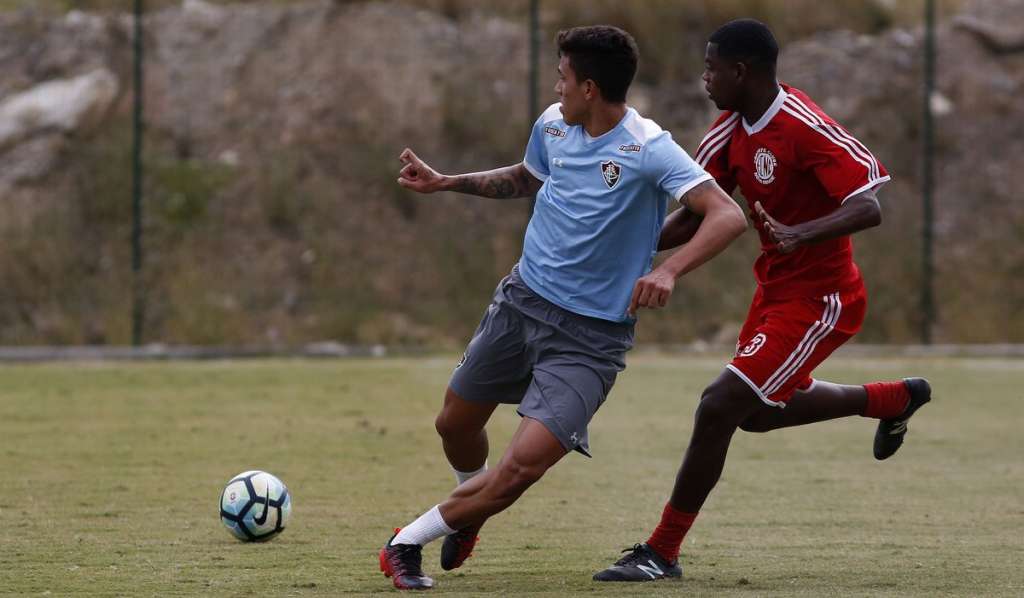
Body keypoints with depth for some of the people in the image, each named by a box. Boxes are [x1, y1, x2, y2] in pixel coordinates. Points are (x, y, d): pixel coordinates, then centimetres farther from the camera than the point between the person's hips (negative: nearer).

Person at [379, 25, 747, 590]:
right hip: (522, 298, 6)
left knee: (525, 463, -19)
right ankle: (473, 502, 52)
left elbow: (728, 215, -30)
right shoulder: (552, 125, 1)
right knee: (455, 424, 18)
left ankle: (408, 542, -2)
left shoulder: (648, 149, -21)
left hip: (590, 333, -6)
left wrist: (668, 271, -44)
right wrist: (444, 183, 20)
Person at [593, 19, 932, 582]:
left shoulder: (806, 128, -25)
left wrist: (803, 234, -47)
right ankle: (895, 398, 46)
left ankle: (662, 552, -5)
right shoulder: (732, 131, 1)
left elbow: (868, 208, -31)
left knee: (719, 408, -16)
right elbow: (692, 217, 5)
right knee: (759, 411, 26)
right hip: (776, 287, 10)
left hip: (818, 299, -10)